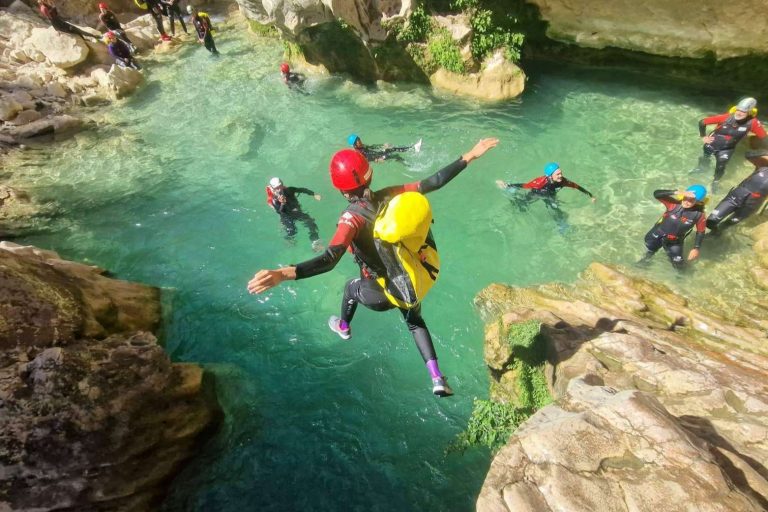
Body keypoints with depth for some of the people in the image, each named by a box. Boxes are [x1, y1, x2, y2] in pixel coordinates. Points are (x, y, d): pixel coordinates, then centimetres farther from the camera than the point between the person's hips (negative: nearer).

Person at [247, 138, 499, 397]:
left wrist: (282, 274, -55)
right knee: (415, 321, 33)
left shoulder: (352, 218, -30)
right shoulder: (390, 195, -16)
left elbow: (330, 260, -44)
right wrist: (469, 157, -2)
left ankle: (343, 328, 62)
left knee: (351, 288, 32)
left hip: (381, 293, -3)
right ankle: (437, 378, 21)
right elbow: (434, 182, -12)